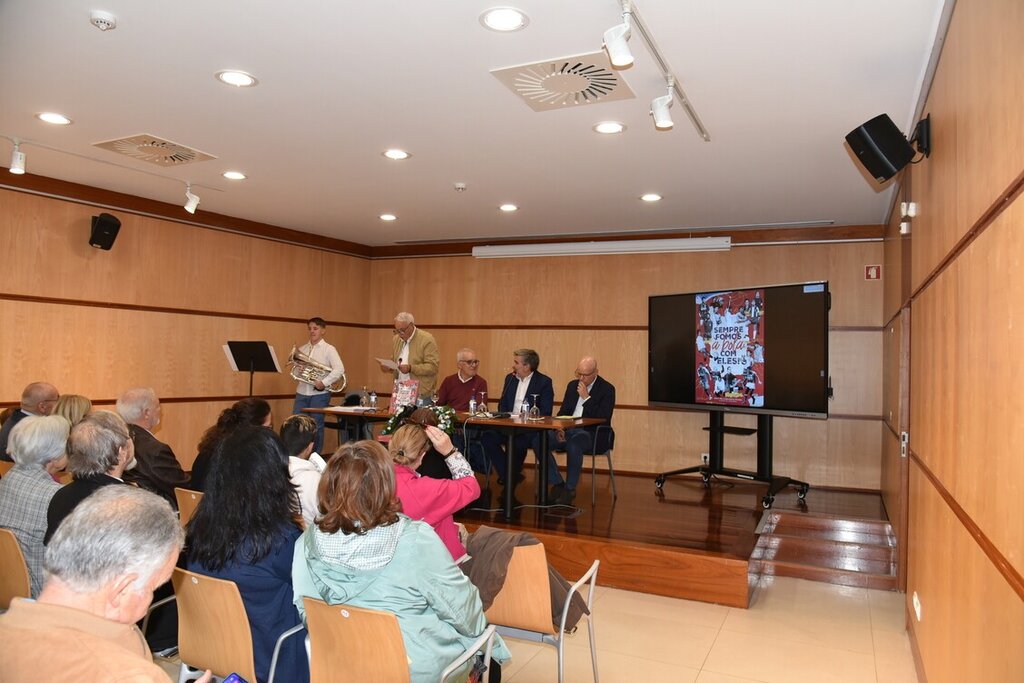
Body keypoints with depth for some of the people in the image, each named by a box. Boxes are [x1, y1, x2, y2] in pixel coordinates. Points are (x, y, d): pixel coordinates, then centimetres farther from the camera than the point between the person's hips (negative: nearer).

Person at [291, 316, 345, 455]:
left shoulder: (329, 349, -3)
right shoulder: (302, 349, 13)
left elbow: (339, 369, -14)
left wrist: (324, 382, -23)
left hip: (319, 393, -5)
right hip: (302, 392, 5)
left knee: (316, 426, 2)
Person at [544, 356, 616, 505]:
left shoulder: (607, 389, -3)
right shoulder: (572, 385, 14)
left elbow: (603, 418, -14)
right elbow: (563, 412, 16)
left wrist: (586, 397, -16)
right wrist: (559, 428, -5)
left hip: (592, 434, -5)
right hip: (568, 431, 6)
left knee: (573, 444, -39)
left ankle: (570, 489, -19)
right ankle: (558, 484, -7)